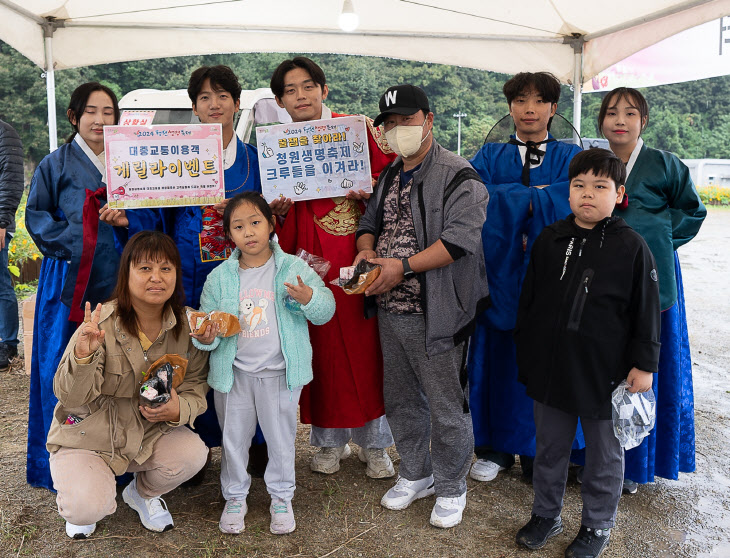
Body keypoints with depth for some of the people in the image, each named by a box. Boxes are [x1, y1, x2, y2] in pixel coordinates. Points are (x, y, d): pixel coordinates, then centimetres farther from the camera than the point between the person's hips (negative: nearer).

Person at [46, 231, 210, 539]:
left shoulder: (187, 325, -9)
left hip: (149, 434, 4)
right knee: (86, 508, -26)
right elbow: (71, 399, -21)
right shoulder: (101, 325, -21)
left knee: (193, 452, -24)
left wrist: (179, 409, -22)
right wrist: (83, 356, -41)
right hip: (88, 437, -3)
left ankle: (143, 493, 12)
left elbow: (196, 386, 1)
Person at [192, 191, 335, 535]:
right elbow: (207, 317, 4)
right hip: (234, 373, 2)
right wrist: (206, 338, -19)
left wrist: (309, 298, -31)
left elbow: (326, 310, -10)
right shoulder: (220, 277, 0)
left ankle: (281, 498, 34)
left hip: (279, 373, -1)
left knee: (281, 437, 13)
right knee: (233, 438, 15)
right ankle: (234, 498, 36)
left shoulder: (293, 268, -6)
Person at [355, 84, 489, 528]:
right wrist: (366, 249, -2)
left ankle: (451, 488, 25)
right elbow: (370, 222, 22)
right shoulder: (388, 177, 14)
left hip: (435, 313, -7)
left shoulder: (459, 177, -11)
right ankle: (416, 475, 38)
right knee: (401, 398, 19)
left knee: (445, 405, 4)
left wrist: (403, 266, -25)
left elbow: (458, 240, -21)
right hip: (390, 309, 8)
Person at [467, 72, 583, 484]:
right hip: (501, 275, 1)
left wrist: (511, 198, -15)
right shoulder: (490, 156, 10)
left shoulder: (571, 157, 9)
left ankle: (539, 453, 19)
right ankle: (496, 448, 20)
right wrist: (539, 196, -12)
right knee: (499, 359, 5)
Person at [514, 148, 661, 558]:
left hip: (605, 373, -3)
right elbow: (529, 301, 9)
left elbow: (647, 312, -5)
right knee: (550, 448, 18)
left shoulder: (631, 246, -8)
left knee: (604, 454, 13)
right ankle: (547, 515, 37)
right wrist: (526, 353, 10)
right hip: (549, 367, 3)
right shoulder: (550, 240, 2)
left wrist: (644, 365, -6)